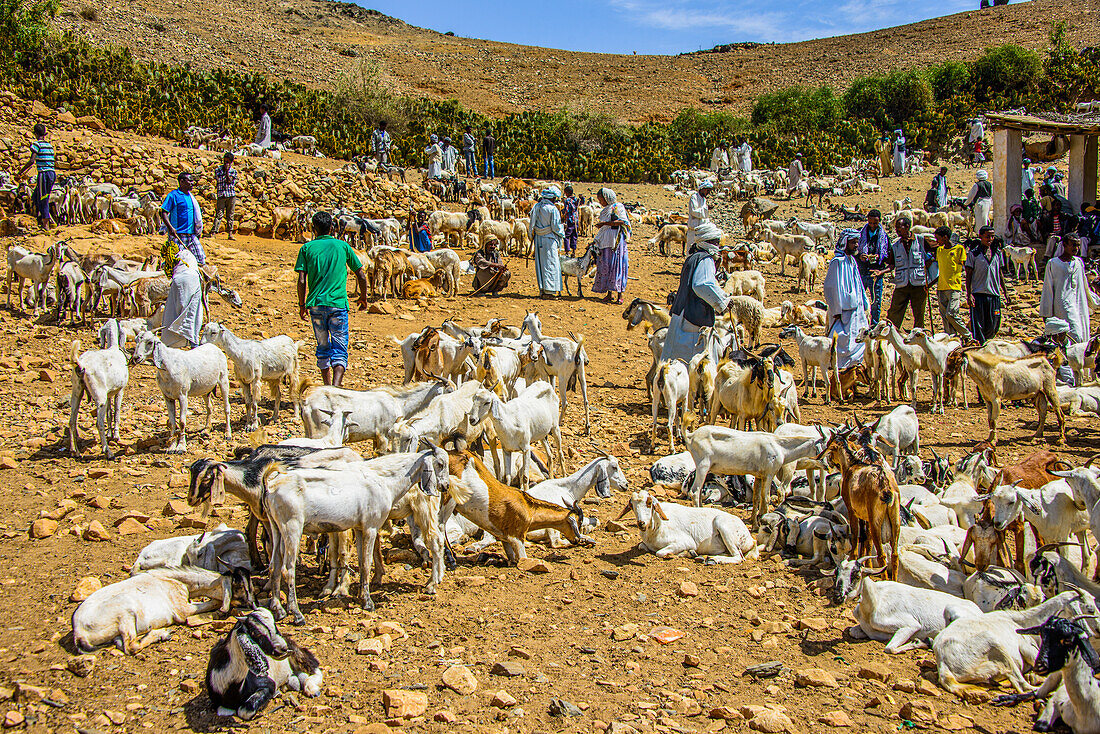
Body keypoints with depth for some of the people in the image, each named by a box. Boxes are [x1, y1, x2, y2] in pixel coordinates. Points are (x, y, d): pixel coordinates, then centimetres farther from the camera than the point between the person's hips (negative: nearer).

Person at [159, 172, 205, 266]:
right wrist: (170, 228, -23)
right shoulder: (173, 195, -6)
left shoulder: (191, 196, 16)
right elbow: (164, 213, -10)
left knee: (200, 259, 2)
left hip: (191, 235, 7)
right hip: (177, 235, -7)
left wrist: (197, 230, 22)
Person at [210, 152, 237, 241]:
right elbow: (216, 181, 9)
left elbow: (229, 181, -6)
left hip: (231, 195, 1)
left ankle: (230, 233, 8)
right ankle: (213, 232, -11)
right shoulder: (218, 170, 6)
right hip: (221, 195, -1)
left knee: (230, 215, 4)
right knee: (219, 214, -8)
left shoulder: (233, 171, 6)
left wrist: (227, 171, -10)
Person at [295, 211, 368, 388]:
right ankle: (336, 386, -21)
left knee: (323, 348, 15)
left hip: (316, 304, 1)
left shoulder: (307, 248, 5)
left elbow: (301, 281, -1)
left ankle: (327, 387, 20)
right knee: (339, 349, -2)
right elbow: (361, 275, 8)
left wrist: (302, 305, 10)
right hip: (338, 303, -1)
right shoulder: (342, 246, 6)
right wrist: (363, 297, 24)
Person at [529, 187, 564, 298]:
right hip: (549, 239, -6)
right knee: (550, 264, -1)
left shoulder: (537, 207, 4)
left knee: (540, 264, 10)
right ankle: (548, 290, -4)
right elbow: (556, 226, -12)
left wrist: (532, 235, 16)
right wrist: (562, 233, 6)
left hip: (538, 238, 6)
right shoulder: (553, 209, -14)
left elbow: (532, 224, 8)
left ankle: (542, 290, 12)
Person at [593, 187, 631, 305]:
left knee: (617, 265, -9)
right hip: (605, 241, 8)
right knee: (605, 266, 2)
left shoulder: (617, 207, -3)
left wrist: (605, 223, -17)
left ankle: (619, 294, -8)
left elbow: (622, 222, -16)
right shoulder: (604, 210, 20)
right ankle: (609, 293, 6)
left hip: (616, 241, -7)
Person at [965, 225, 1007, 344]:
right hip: (978, 294, -4)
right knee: (978, 326, -4)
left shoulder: (998, 253, 12)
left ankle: (985, 342, 23)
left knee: (994, 326, 4)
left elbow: (1000, 273, 19)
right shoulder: (973, 253, -1)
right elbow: (968, 275, -2)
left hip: (994, 294, 4)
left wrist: (1004, 290, 15)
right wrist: (969, 294, -10)